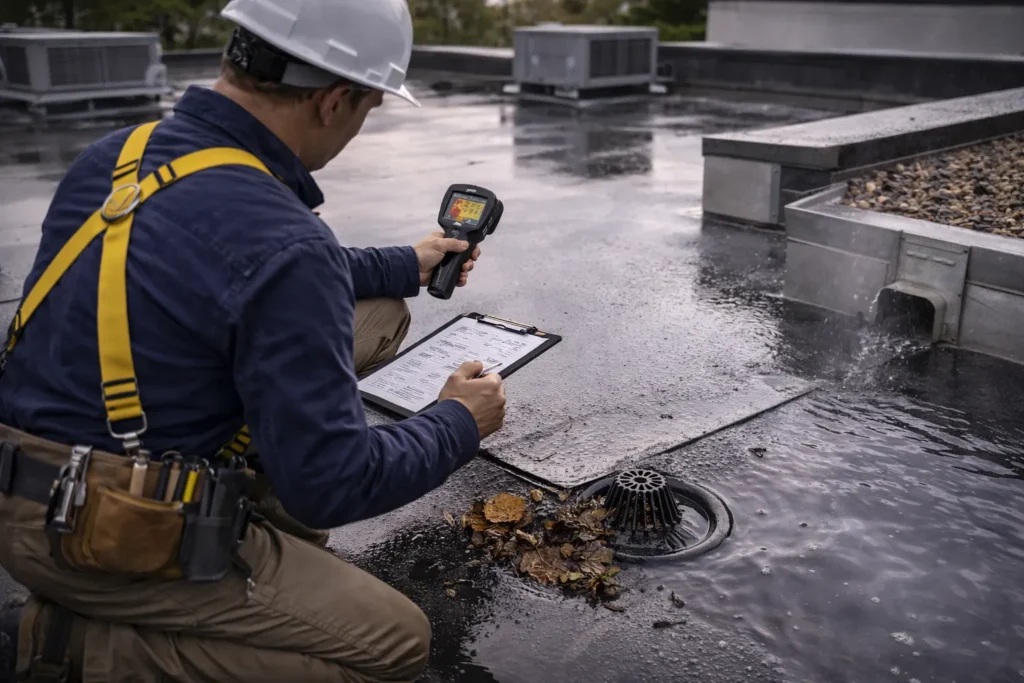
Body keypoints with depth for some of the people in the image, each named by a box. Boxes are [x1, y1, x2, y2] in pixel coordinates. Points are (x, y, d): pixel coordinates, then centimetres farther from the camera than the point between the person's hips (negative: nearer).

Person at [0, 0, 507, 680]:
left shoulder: (118, 152, 0)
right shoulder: (282, 242, -28)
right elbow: (334, 484, -23)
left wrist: (403, 266, 24)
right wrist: (458, 425, -4)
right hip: (97, 539, -8)